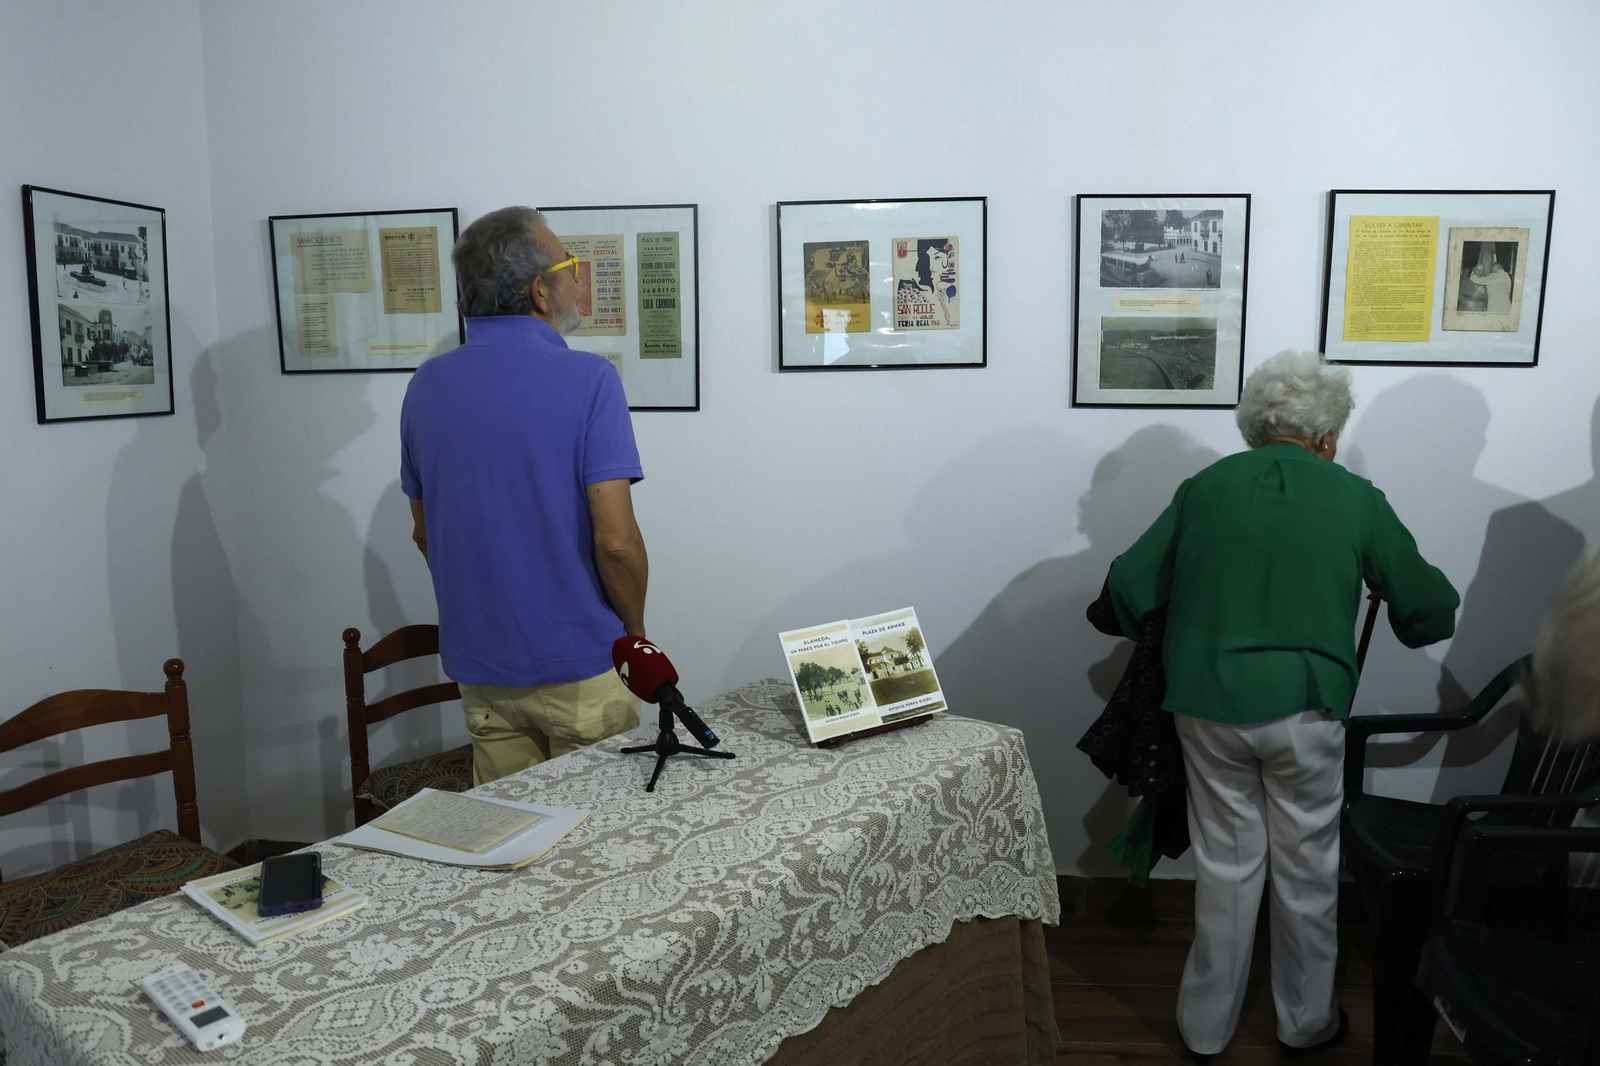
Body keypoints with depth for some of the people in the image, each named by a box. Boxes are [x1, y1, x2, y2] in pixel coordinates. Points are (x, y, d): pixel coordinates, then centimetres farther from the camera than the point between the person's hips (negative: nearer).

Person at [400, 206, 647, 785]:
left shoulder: (428, 384, 2)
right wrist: (636, 631, -3)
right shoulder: (586, 379, -15)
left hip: (479, 661, 5)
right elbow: (615, 541, -20)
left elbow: (425, 532, 11)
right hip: (581, 663, -5)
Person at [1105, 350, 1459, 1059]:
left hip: (1207, 704, 2)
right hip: (1305, 708, -1)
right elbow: (1430, 611, 5)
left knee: (1226, 863, 14)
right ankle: (1306, 1023, 34)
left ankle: (1207, 1026, 26)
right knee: (1307, 867, 16)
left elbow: (1128, 586, 1)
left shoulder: (1204, 488, 2)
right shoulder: (1355, 499, -2)